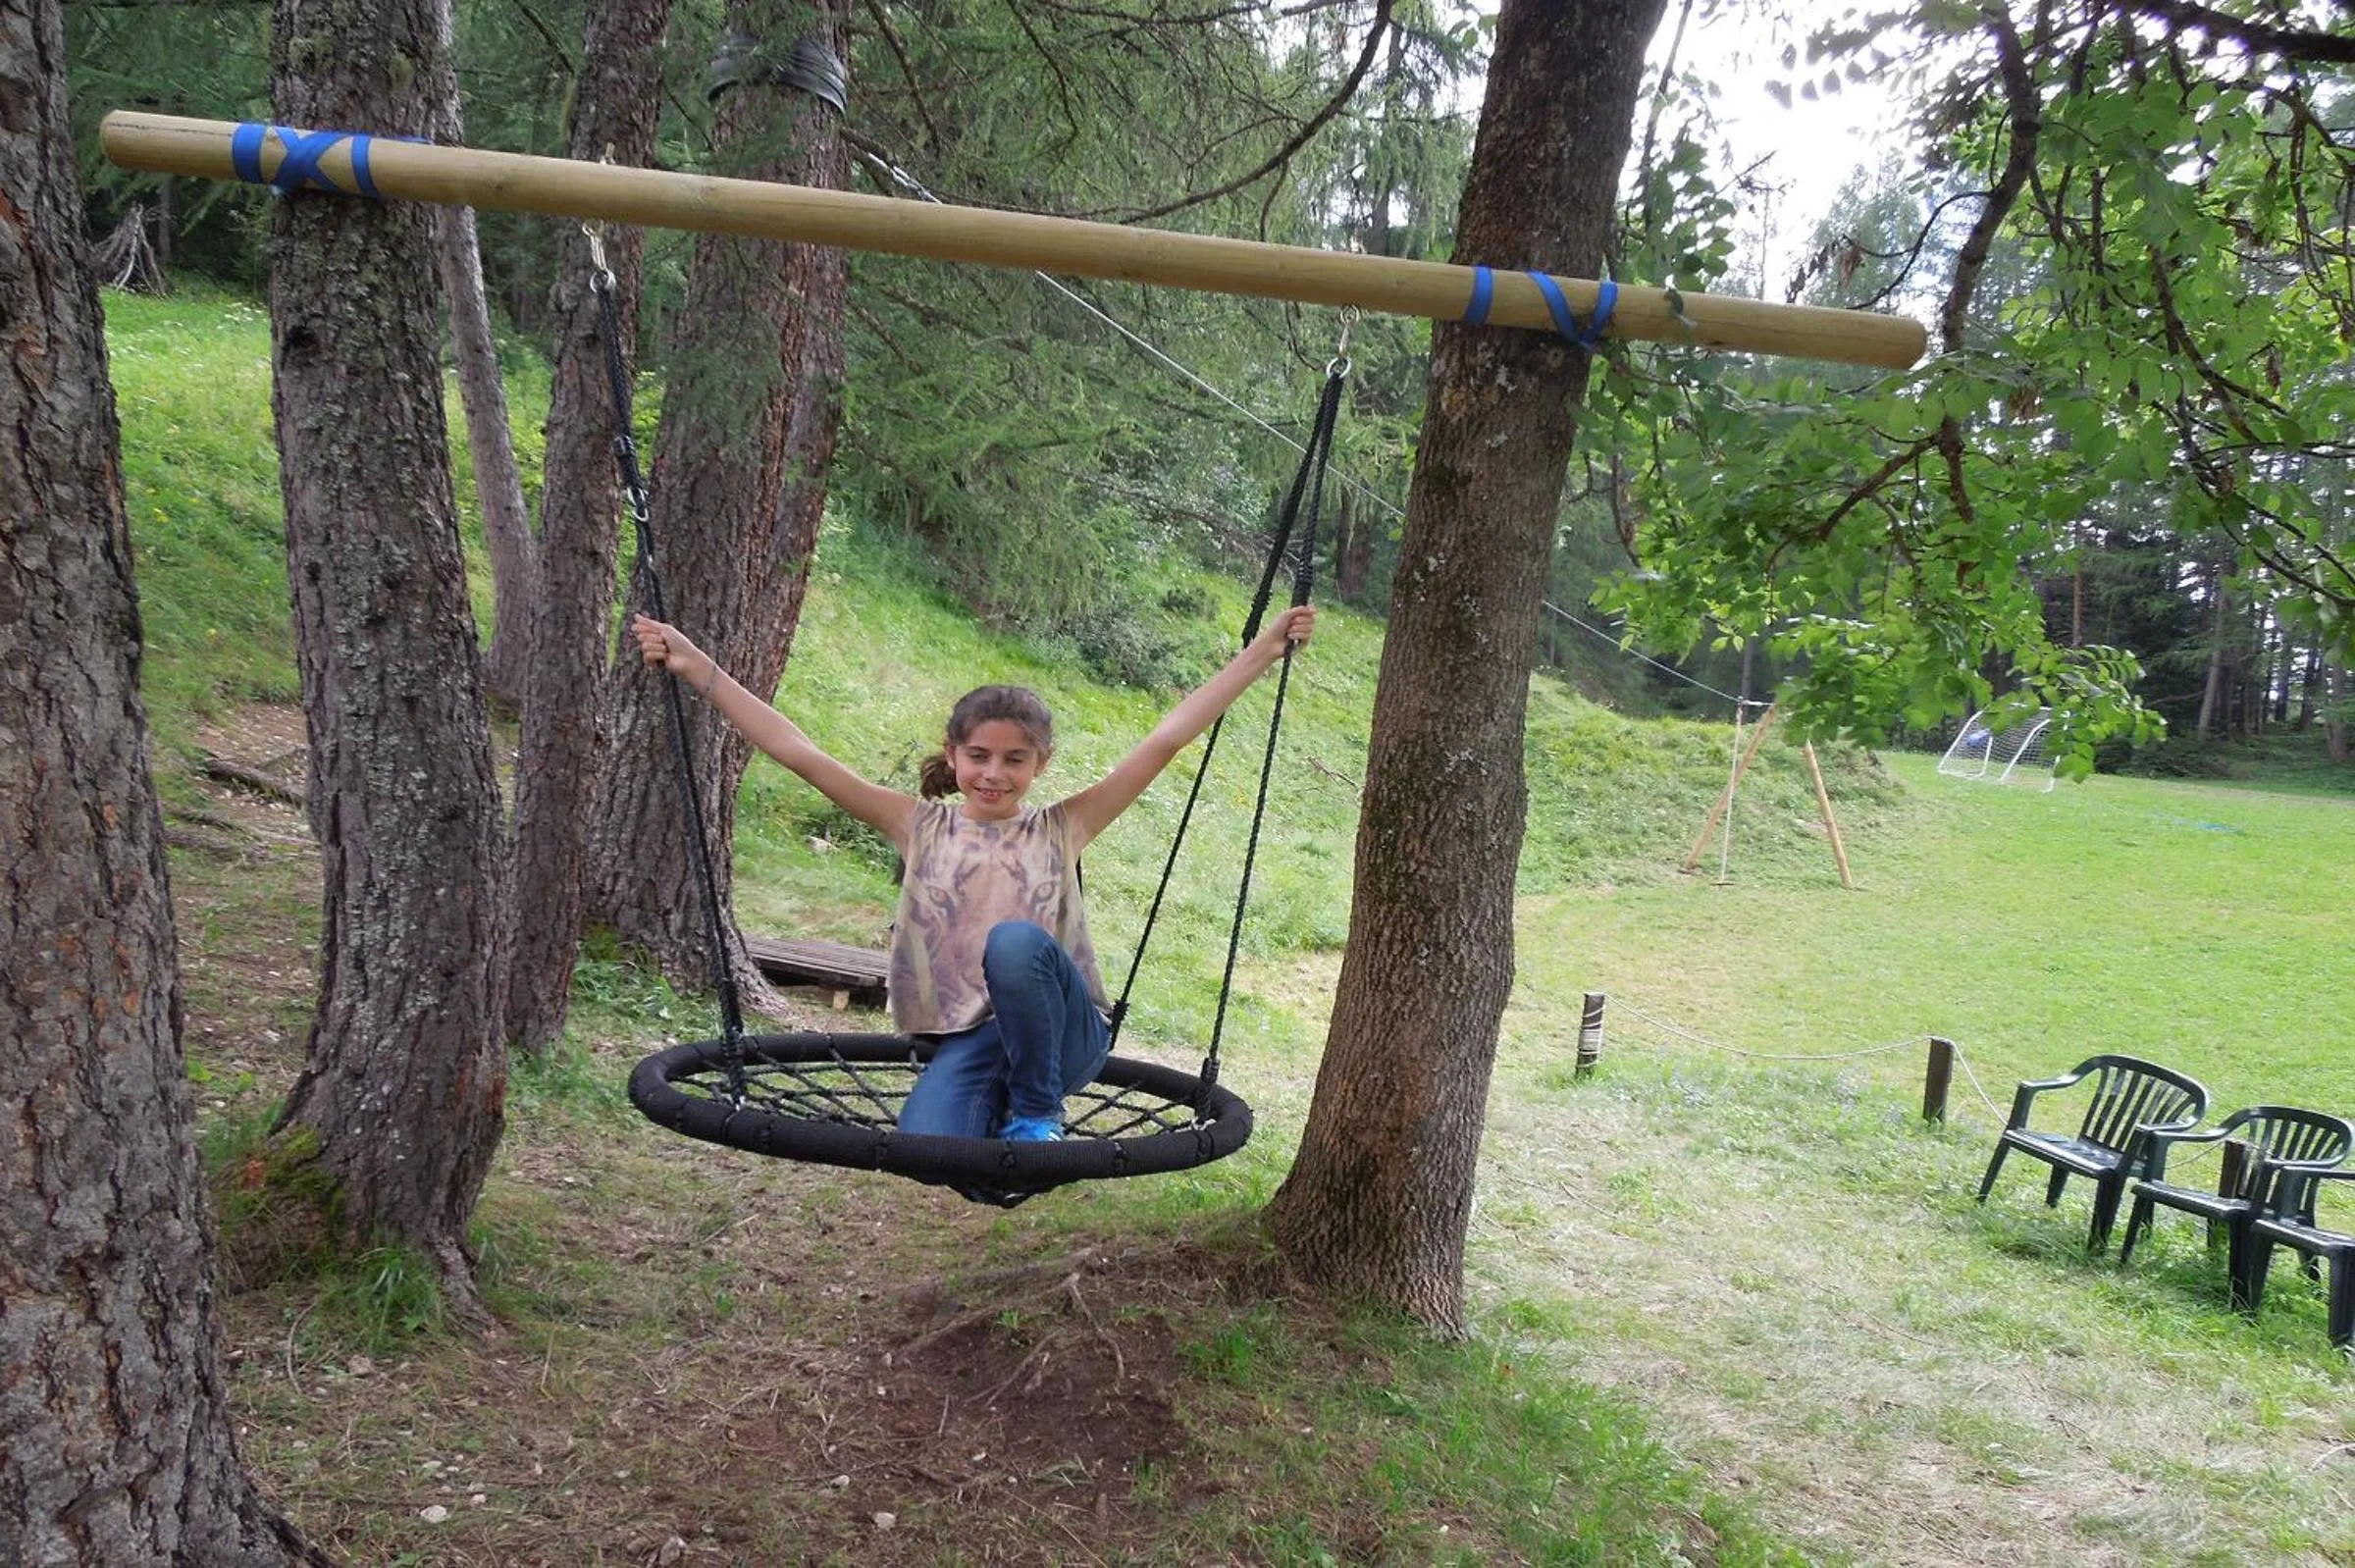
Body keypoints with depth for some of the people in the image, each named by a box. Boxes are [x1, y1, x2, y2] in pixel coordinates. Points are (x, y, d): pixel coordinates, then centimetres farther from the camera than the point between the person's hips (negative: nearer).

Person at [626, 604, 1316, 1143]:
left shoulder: (1061, 828, 9)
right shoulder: (921, 826, 10)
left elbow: (1165, 740, 4)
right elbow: (801, 753, 4)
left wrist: (1262, 650, 0)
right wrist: (697, 669, -1)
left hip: (1061, 1033, 0)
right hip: (962, 1044, 1)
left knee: (1017, 941, -32)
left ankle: (1038, 1113, -9)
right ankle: (1000, 1113, 7)